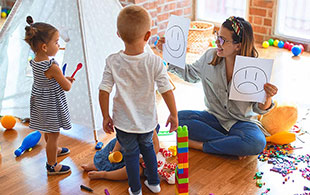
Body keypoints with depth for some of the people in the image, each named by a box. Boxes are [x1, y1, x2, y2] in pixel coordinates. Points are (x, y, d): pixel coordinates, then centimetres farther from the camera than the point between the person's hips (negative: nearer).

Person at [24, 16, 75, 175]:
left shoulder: (35, 62, -5)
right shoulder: (52, 67, -31)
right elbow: (67, 87, -21)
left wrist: (64, 78, 6)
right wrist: (69, 81, 1)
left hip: (40, 101, 9)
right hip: (51, 105, -9)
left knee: (48, 131, 29)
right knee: (53, 134, 7)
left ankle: (54, 150, 53)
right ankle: (52, 166, 20)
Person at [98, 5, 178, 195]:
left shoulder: (113, 62, -17)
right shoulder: (155, 62, -20)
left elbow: (104, 91, -13)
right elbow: (167, 91, -16)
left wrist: (106, 117, 0)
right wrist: (174, 115, -1)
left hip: (124, 122, -1)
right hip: (147, 121, 1)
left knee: (131, 153, 20)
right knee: (147, 146, 28)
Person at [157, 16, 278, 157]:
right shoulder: (210, 56, -6)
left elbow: (259, 109, -10)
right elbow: (189, 74, 13)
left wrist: (268, 97, -33)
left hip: (242, 121, -3)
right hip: (214, 117, 4)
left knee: (257, 144, -35)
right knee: (178, 118, -22)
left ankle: (200, 145, -18)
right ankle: (233, 146, -19)